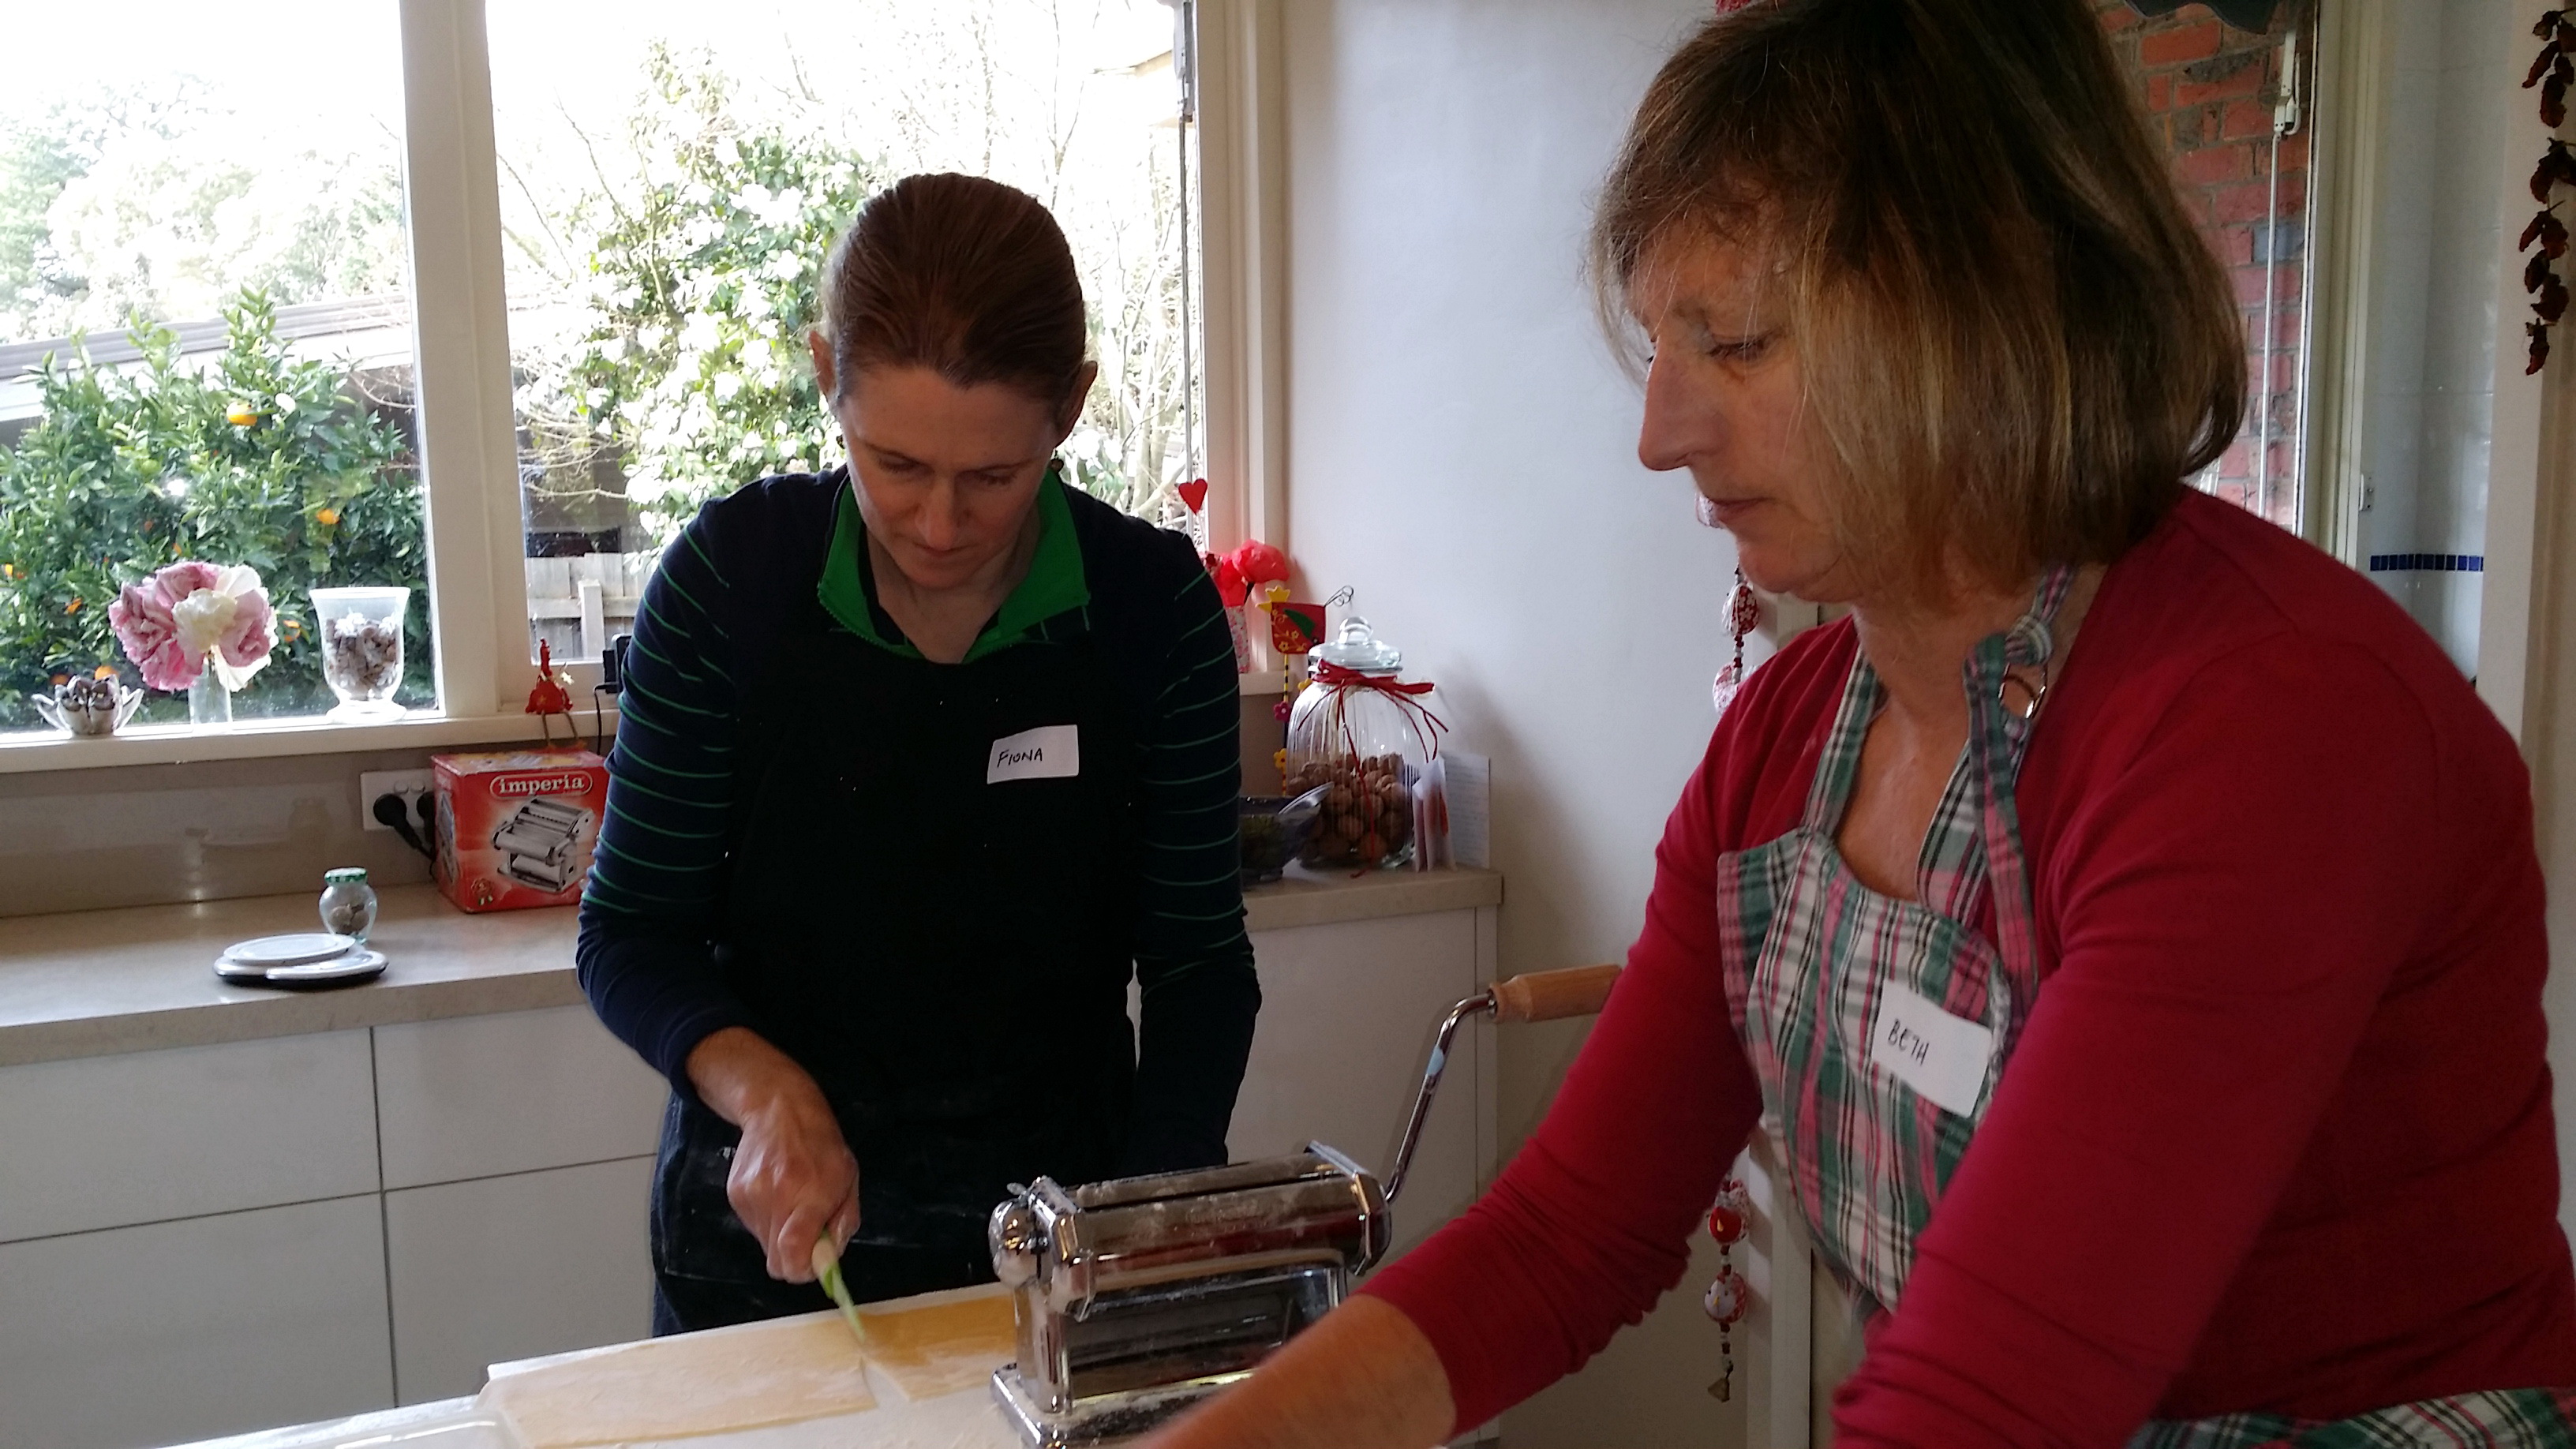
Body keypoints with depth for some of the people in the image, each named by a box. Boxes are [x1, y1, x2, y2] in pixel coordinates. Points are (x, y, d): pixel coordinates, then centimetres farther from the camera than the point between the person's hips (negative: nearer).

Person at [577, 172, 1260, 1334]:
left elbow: (1198, 961, -7)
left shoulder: (1153, 602, -13)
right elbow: (630, 934, -7)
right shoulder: (732, 574, -14)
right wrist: (765, 1089, -25)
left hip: (1058, 1226, 1)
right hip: (769, 1237, 0)